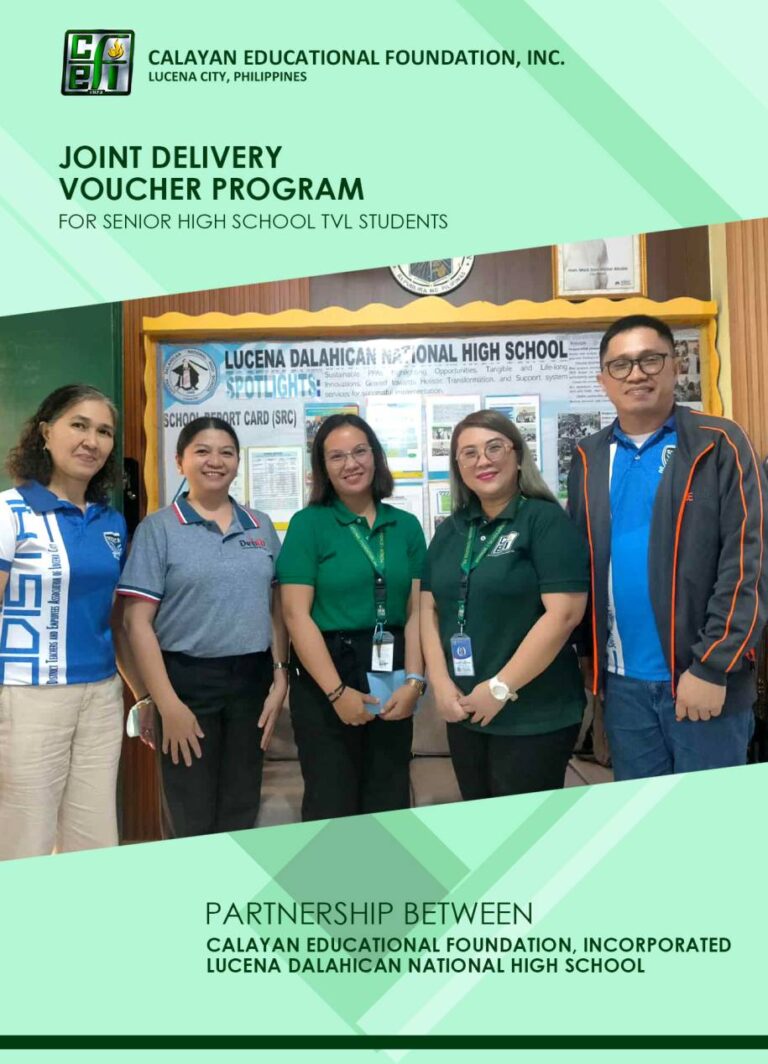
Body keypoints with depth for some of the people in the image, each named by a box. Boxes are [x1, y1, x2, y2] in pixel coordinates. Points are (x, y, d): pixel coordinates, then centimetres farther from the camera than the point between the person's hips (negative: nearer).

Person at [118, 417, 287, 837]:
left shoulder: (262, 526, 9)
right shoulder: (158, 528, -3)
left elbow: (277, 609, 11)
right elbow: (138, 621, -8)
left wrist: (280, 676, 1)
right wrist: (167, 704, -14)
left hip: (251, 679, 4)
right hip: (186, 680, -3)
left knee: (241, 818, 16)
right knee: (190, 825, 8)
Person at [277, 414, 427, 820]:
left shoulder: (406, 525, 7)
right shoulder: (308, 524, -4)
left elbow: (417, 611, 3)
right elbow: (296, 614, -10)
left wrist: (414, 681, -8)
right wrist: (337, 691, -15)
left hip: (391, 678, 4)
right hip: (324, 679, -3)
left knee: (390, 804, 14)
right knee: (331, 806, 8)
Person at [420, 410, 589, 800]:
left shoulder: (546, 520, -10)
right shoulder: (450, 530, 9)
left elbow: (564, 613, -18)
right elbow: (429, 607, 8)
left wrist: (502, 688, -17)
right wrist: (440, 683, -5)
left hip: (535, 717, -5)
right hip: (464, 713, 6)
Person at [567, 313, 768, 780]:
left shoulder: (720, 444, -5)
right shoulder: (589, 459, 7)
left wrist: (713, 666, -14)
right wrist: (590, 658, 7)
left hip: (703, 678, -4)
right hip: (623, 681, 4)